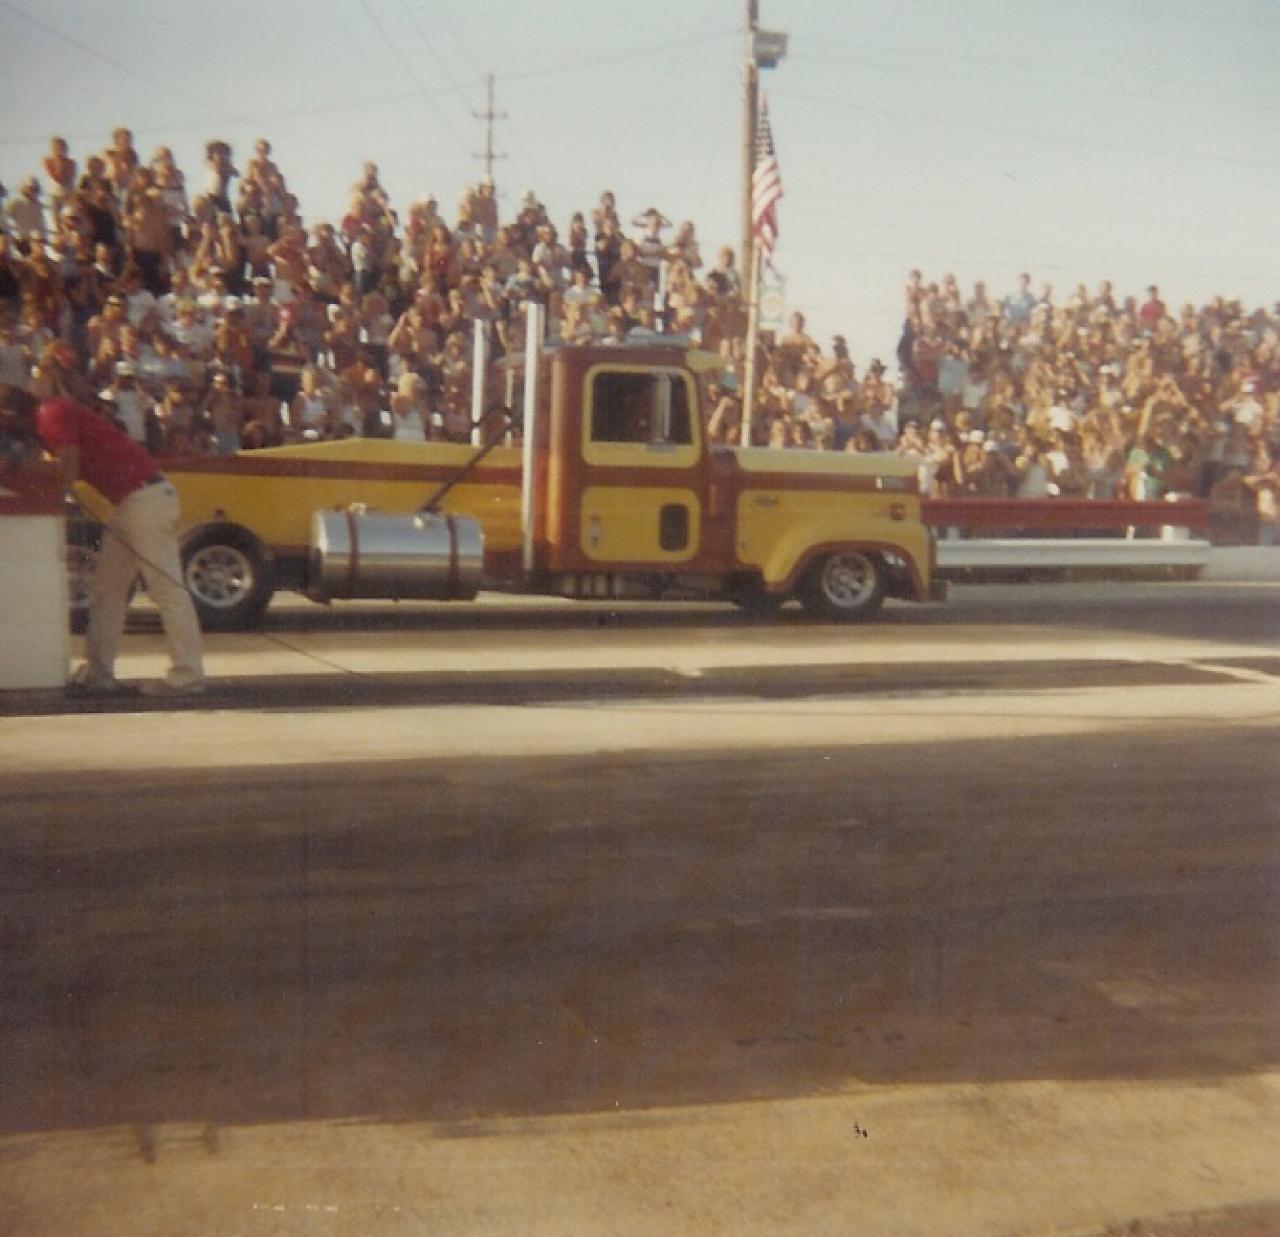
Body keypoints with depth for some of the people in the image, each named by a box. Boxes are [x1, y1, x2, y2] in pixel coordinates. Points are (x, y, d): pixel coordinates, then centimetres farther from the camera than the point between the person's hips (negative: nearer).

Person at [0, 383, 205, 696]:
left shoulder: (52, 415, -9)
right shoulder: (52, 415, 21)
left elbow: (67, 474, -16)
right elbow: (67, 473, 19)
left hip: (144, 497, -11)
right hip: (129, 500, 11)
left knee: (166, 588, -8)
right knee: (107, 589, 12)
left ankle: (187, 676, -7)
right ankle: (98, 673, 15)